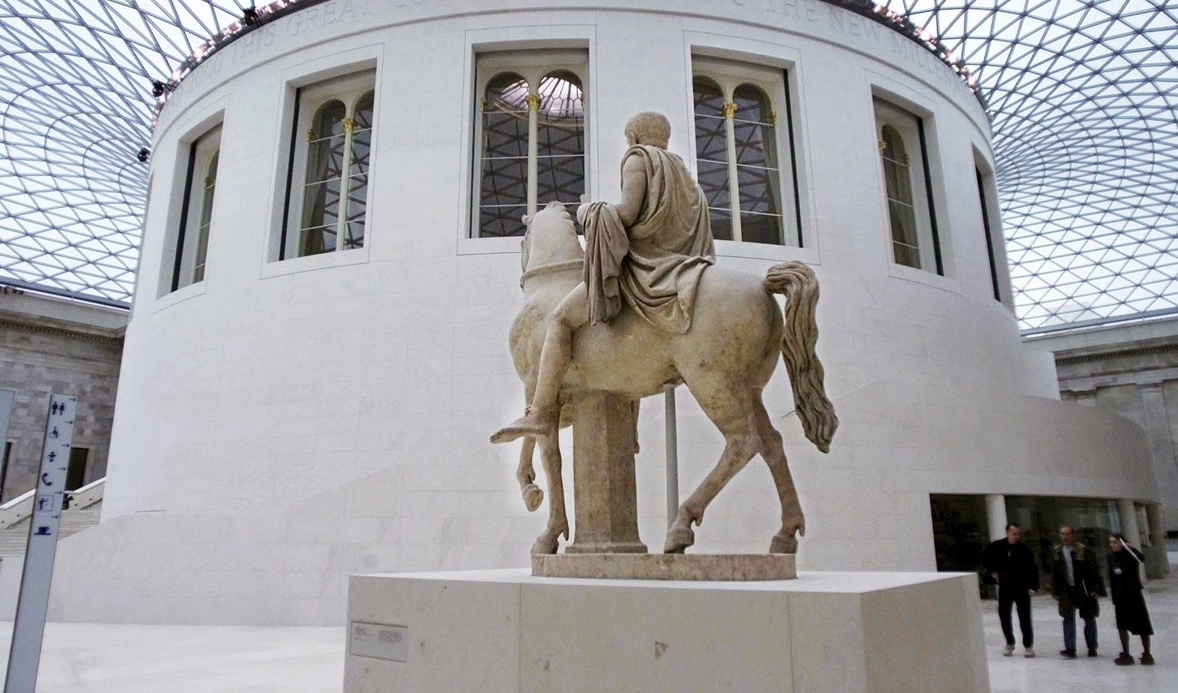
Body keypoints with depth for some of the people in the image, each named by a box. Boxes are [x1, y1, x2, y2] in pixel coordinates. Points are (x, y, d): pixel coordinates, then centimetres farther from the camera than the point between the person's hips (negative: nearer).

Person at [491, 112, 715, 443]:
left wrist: (589, 212, 0)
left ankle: (541, 413, -21)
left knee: (560, 319, -12)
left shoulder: (637, 158, 0)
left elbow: (627, 213, -16)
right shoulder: (680, 170, 26)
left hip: (636, 265, -10)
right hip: (667, 264, 10)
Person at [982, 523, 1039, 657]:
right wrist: (992, 571, 5)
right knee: (1004, 616, 9)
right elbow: (985, 558, 14)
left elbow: (1033, 569, -10)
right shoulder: (997, 547, -4)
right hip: (1004, 588, 3)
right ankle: (1009, 644, 24)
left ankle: (1028, 646, 11)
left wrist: (1033, 587, -18)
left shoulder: (1025, 549, -11)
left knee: (1025, 618, -2)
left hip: (1022, 589, -3)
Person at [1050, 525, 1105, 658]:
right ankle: (1070, 648, -4)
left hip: (1084, 589, -3)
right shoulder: (1057, 552, 4)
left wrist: (1096, 589, -13)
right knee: (1068, 618, -4)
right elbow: (1054, 574, 9)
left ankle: (1092, 647, 24)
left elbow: (1094, 571, -9)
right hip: (1066, 590, 3)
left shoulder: (1084, 550, -9)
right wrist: (1055, 592, 7)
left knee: (1089, 619, 10)